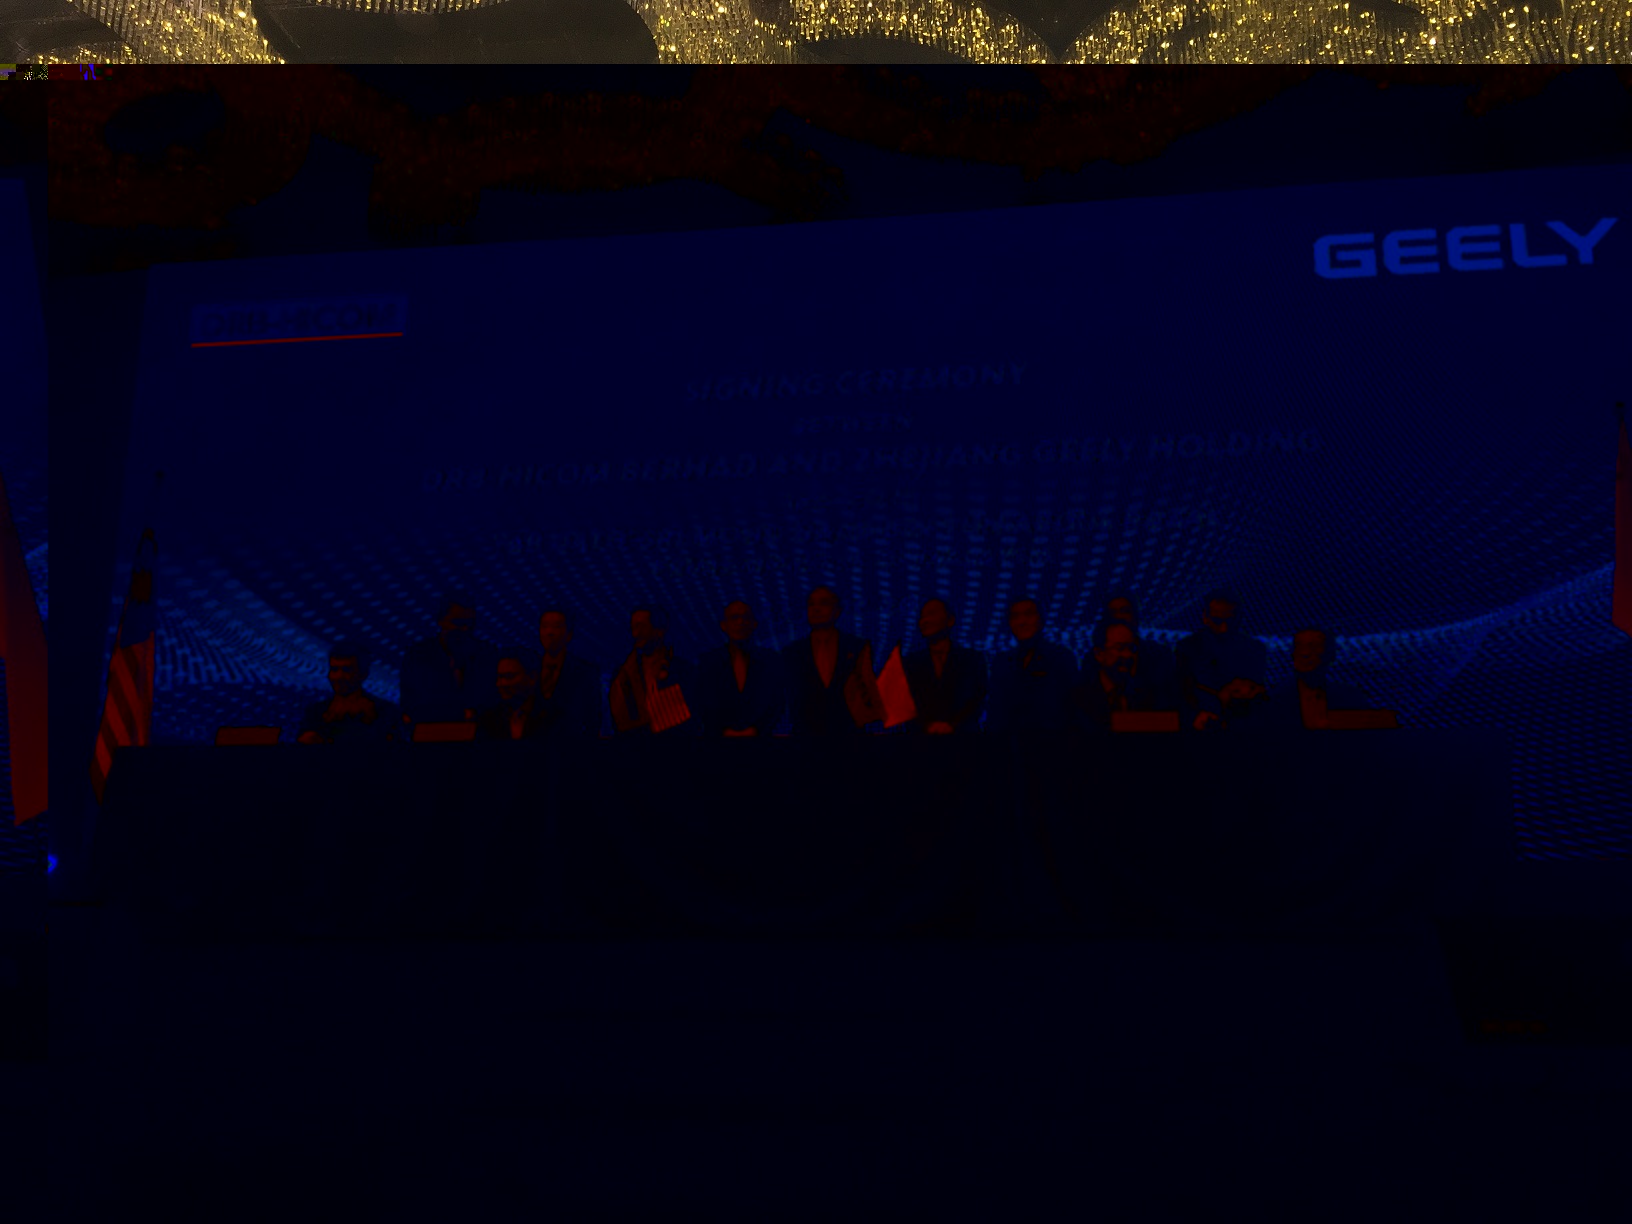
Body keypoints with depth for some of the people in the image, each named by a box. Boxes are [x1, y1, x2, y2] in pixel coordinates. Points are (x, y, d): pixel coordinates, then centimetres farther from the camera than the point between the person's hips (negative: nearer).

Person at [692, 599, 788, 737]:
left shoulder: (772, 661, 9)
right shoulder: (707, 661, 8)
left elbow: (777, 705, 5)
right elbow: (705, 707, 5)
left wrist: (755, 730, -8)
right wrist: (725, 731, -9)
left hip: (760, 738, 0)